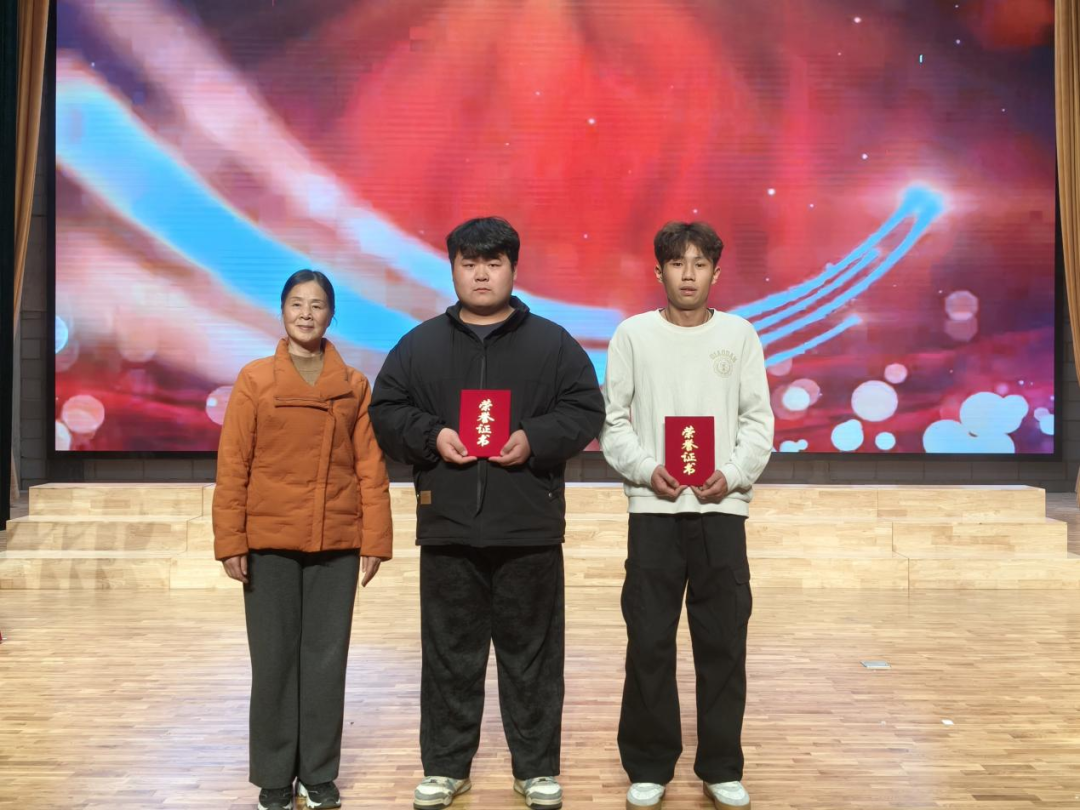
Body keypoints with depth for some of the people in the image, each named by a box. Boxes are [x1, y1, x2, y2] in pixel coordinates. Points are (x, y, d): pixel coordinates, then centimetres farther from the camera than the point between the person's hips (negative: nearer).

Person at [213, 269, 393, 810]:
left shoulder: (354, 386, 5)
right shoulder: (254, 380, 0)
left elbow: (370, 469, 3)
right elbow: (232, 467, -2)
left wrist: (375, 539, -2)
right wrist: (230, 541, -7)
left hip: (336, 543, 1)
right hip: (269, 543, -1)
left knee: (327, 658, 8)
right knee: (274, 659, 7)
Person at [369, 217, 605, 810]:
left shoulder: (552, 343, 4)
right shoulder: (419, 345, 8)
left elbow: (585, 410, 1)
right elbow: (385, 412, 7)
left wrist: (535, 439, -15)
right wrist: (431, 436, -11)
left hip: (530, 528, -1)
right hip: (447, 527, 1)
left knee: (532, 653, 8)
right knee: (450, 653, 10)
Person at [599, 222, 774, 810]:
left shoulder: (739, 334, 4)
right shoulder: (633, 334, 2)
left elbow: (759, 421, 4)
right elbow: (612, 420, 2)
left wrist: (732, 474, -11)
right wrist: (646, 470, -13)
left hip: (721, 508, 1)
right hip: (653, 508, 0)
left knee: (724, 641, 6)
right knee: (649, 640, 5)